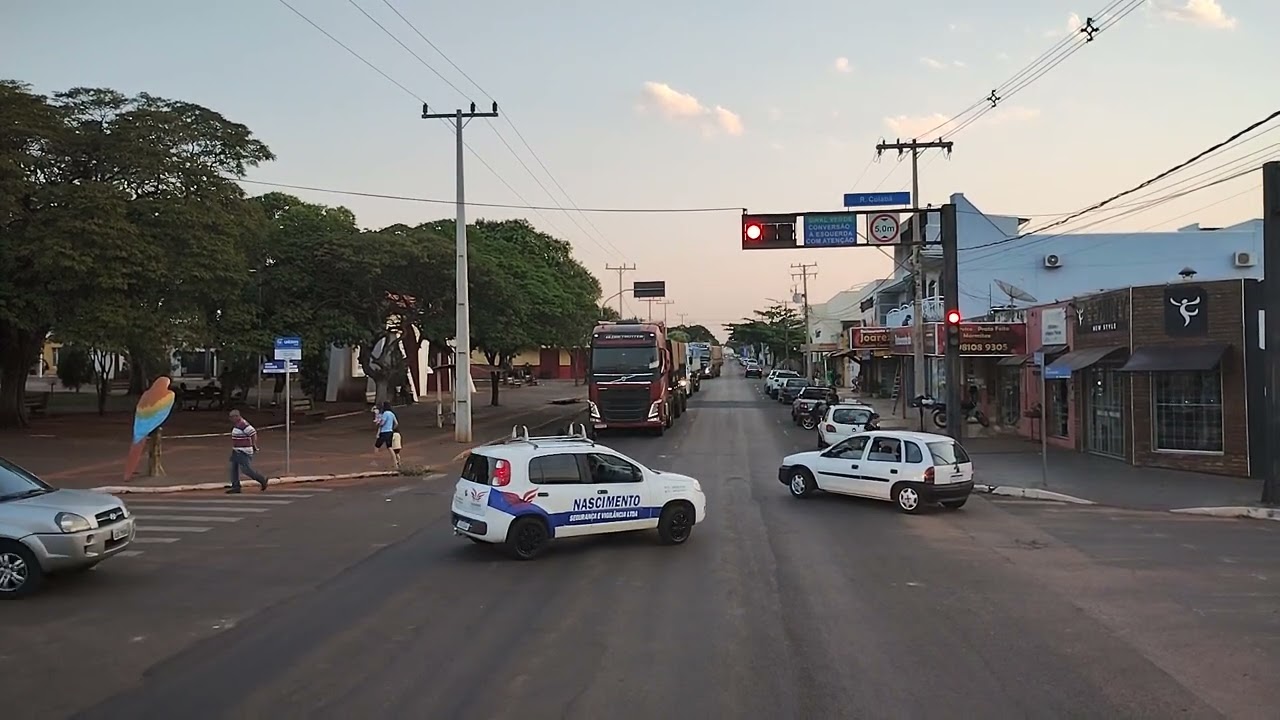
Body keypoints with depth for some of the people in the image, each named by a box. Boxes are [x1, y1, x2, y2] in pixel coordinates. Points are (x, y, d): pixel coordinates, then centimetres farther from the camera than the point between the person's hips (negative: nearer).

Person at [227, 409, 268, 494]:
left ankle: (262, 479, 6)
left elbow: (254, 434, -22)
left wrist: (254, 446, -18)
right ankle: (236, 487, 11)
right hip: (237, 451, 10)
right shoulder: (236, 424, 12)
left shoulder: (243, 424, -20)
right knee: (234, 468, 7)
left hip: (243, 452, -10)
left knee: (246, 469, -9)